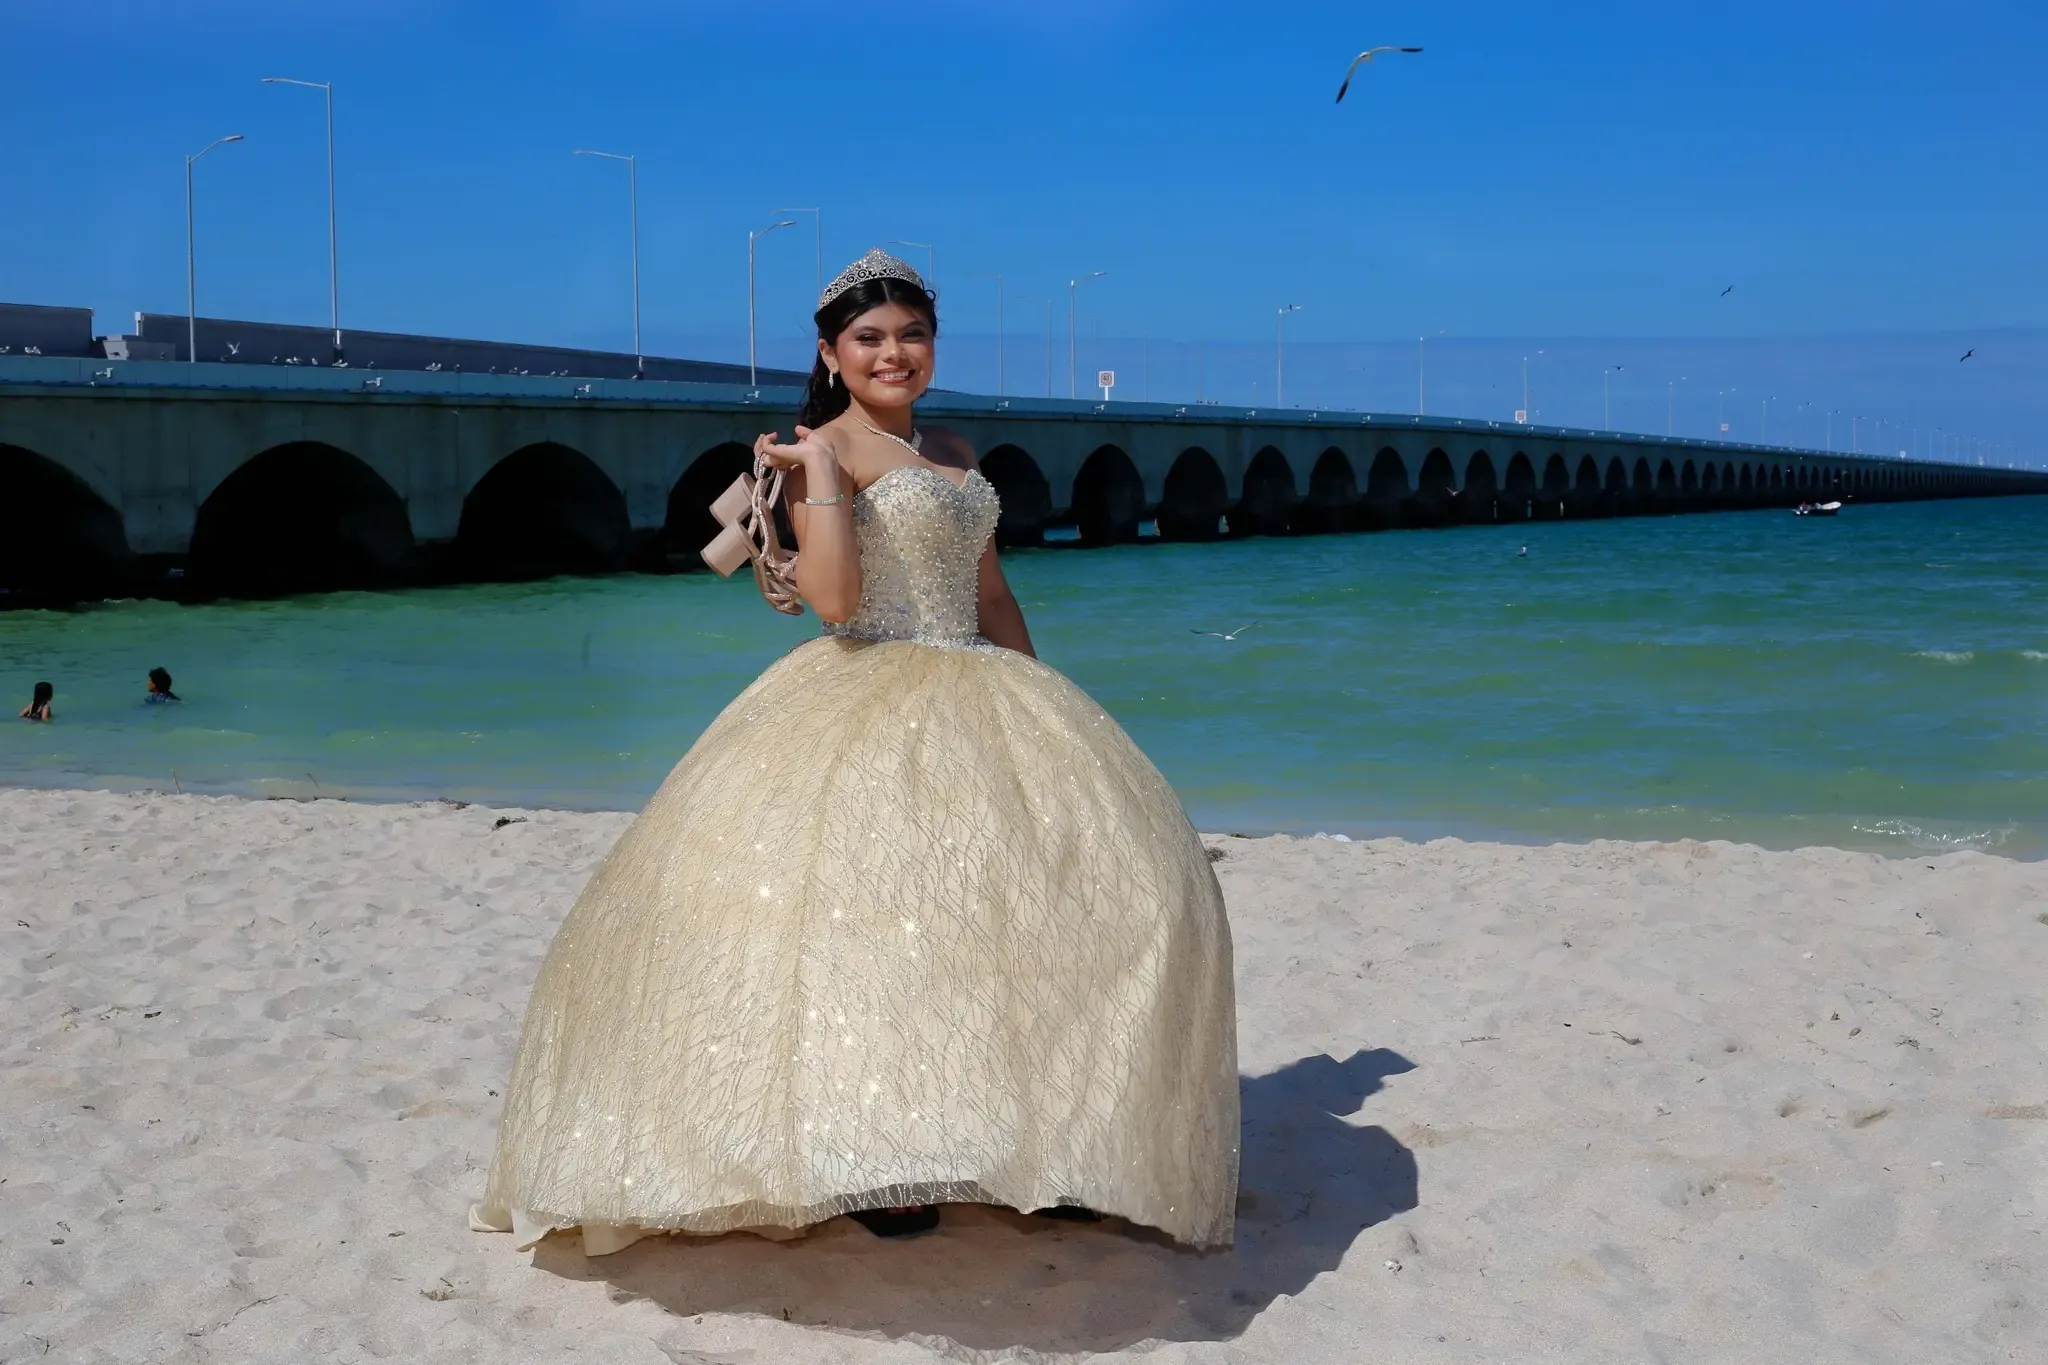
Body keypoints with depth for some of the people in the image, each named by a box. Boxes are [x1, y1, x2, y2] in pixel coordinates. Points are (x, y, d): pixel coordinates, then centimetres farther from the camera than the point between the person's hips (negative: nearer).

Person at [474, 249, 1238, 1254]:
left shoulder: (952, 454, 18)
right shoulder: (824, 449, -5)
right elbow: (833, 598, -18)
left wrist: (1041, 706, 18)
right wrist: (820, 470, -17)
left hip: (978, 701, 8)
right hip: (867, 707, -7)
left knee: (1055, 879, -1)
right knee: (872, 903, -20)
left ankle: (1037, 1142, 8)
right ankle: (870, 1163, -12)